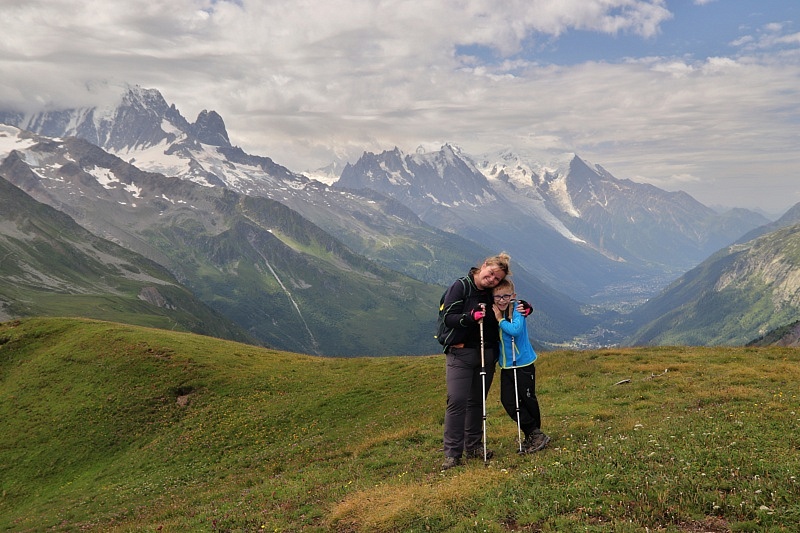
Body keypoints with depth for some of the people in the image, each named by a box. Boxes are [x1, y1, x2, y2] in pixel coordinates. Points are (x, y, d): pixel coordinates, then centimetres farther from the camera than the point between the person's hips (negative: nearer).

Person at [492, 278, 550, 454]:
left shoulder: (517, 311, -14)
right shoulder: (494, 313, 4)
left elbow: (515, 330, -30)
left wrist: (500, 319, -20)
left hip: (524, 364, -6)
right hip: (506, 366, 6)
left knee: (528, 400, 5)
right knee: (508, 401, -1)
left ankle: (533, 435, 22)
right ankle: (535, 434, 7)